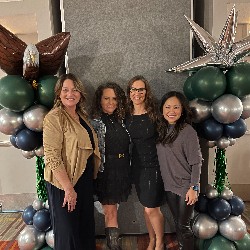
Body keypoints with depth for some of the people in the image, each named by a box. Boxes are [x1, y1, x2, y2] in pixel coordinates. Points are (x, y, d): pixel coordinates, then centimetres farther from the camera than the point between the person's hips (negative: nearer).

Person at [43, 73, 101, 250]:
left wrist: (92, 175, 11)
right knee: (67, 229, 9)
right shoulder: (54, 118, -15)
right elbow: (52, 157, -21)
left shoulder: (81, 116, 9)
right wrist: (68, 188, -21)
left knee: (87, 225, 20)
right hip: (64, 182, -7)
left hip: (85, 179, 8)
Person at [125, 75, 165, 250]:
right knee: (146, 207, 17)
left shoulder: (154, 114, -11)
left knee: (152, 208, 1)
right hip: (137, 165, 4)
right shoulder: (127, 116, 0)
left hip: (153, 165, -4)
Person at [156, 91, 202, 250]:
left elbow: (196, 162, -14)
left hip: (185, 187, -5)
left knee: (184, 226, 7)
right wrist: (166, 181, 6)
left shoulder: (188, 131, -15)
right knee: (177, 223, 19)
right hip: (169, 186, 5)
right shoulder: (162, 130, 2)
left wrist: (194, 188, -15)